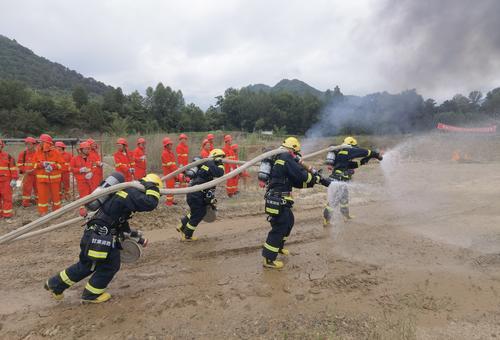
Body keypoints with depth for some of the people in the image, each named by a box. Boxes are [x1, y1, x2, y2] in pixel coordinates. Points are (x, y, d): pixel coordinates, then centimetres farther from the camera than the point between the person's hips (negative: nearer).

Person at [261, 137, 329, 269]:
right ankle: (268, 259, 1)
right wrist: (316, 177, 0)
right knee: (279, 227, -5)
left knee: (289, 221, 24)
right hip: (277, 200, -10)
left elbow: (297, 182, 18)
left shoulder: (283, 160, 19)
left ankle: (278, 247, 39)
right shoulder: (287, 158, -11)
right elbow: (302, 175, -16)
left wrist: (313, 180, 13)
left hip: (278, 199, 10)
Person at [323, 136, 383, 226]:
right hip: (338, 182, -11)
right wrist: (377, 155, 4)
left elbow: (351, 165, 19)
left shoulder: (342, 153, 17)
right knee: (333, 202, -4)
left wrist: (362, 162, 11)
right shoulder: (347, 151, -10)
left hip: (341, 182, 11)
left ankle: (346, 216, 43)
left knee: (344, 198, 26)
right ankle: (326, 220, 3)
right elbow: (364, 152, -6)